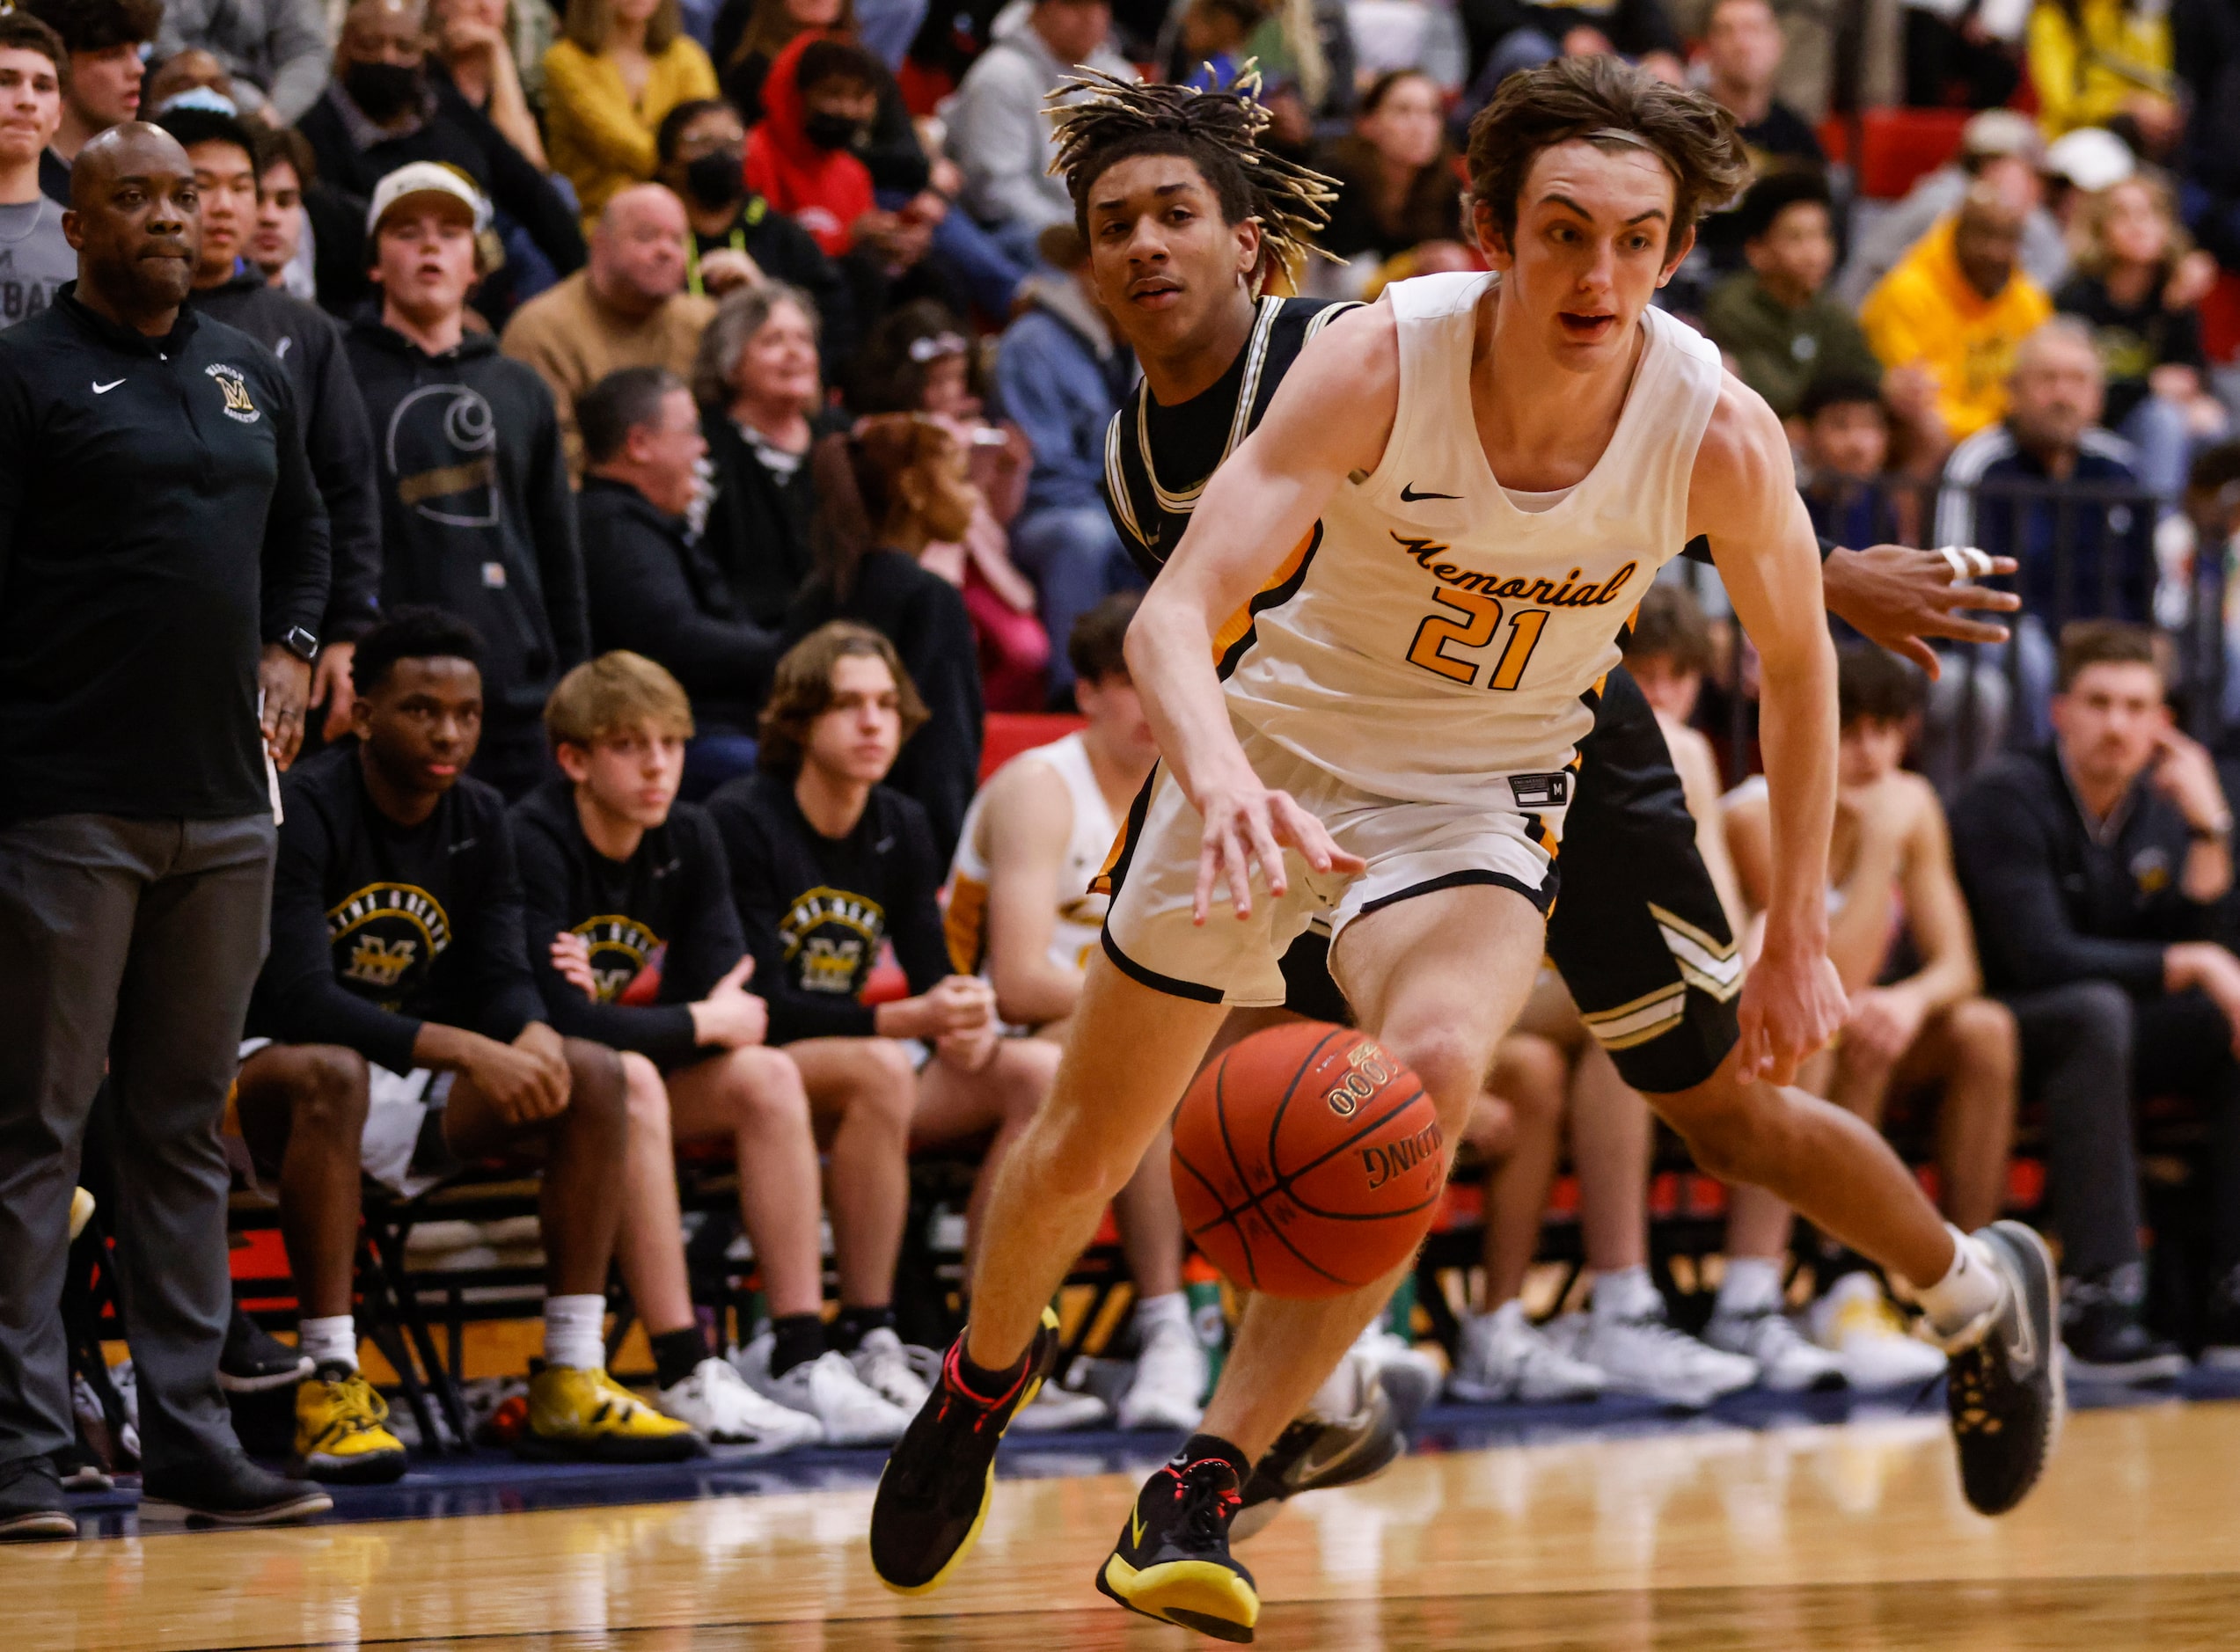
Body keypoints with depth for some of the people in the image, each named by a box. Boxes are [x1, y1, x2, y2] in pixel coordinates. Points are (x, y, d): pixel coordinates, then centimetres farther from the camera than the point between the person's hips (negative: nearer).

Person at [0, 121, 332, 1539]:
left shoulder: (250, 374, 15)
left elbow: (304, 527, 29)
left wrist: (290, 649, 11)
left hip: (224, 807, 6)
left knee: (189, 1126, 10)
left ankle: (190, 1435, 15)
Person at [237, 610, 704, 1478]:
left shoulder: (478, 820, 5)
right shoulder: (303, 811, -18)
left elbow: (502, 978, 0)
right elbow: (298, 1001, -27)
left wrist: (533, 1037, -25)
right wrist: (461, 1051, -35)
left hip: (416, 1087, 7)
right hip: (272, 1072, -7)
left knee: (591, 1073, -12)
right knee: (325, 1074, -40)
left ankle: (570, 1380, -13)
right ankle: (330, 1383, -37)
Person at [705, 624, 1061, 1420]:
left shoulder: (901, 830, 9)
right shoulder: (742, 821, -11)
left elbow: (934, 976, 5)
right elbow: (764, 1006, -18)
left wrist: (970, 1030, -20)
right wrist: (910, 1020, -29)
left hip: (855, 1076, 7)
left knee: (1039, 1071, -14)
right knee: (879, 1069, -37)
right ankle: (864, 1340, -32)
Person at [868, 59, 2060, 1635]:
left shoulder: (1720, 432, -23)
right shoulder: (1379, 362, -28)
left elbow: (1798, 664, -4)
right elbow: (1177, 611, -35)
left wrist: (1799, 939, -1)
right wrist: (1223, 780, -56)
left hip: (1479, 792, 0)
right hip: (1275, 746, 0)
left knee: (1430, 1069, -30)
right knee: (1084, 1149, 9)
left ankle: (1204, 1492, -20)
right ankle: (988, 1373, 44)